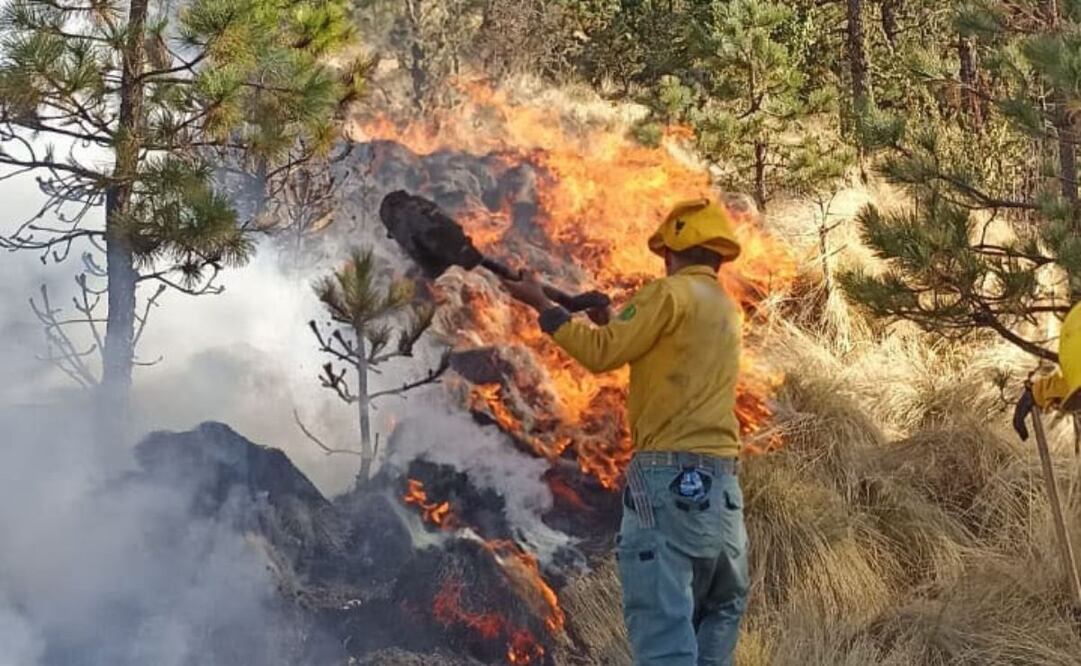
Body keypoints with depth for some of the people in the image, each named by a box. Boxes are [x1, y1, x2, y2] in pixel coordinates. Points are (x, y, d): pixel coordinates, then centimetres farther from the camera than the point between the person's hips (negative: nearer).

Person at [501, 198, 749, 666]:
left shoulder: (672, 292, -6)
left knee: (661, 624, -11)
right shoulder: (724, 306, 18)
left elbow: (601, 353, -6)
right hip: (721, 479, 8)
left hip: (672, 474, -8)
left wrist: (541, 305, 3)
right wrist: (611, 321, 27)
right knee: (717, 615, 15)